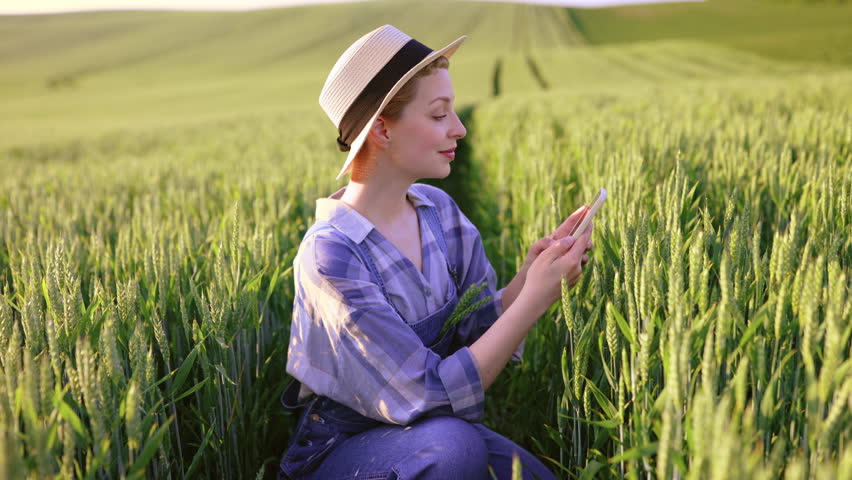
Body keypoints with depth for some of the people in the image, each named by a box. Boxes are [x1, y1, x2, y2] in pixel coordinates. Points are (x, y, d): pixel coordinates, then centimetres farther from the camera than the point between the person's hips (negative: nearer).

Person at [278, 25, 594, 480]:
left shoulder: (439, 211, -4)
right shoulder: (330, 254, -25)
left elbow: (478, 331, -2)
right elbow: (433, 396, -25)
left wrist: (529, 275, -20)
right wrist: (535, 298, -27)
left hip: (436, 431, 5)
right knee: (453, 443, -33)